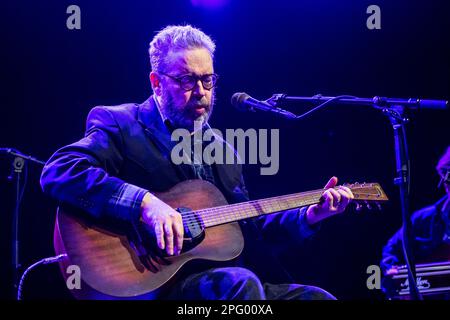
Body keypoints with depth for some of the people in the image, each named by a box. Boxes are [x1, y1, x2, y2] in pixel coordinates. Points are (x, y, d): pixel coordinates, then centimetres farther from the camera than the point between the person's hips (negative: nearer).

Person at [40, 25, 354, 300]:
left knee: (317, 297, -8)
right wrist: (144, 203, -29)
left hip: (229, 280, 7)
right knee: (239, 282, -33)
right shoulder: (121, 124, -2)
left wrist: (309, 215, 9)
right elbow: (58, 171, -19)